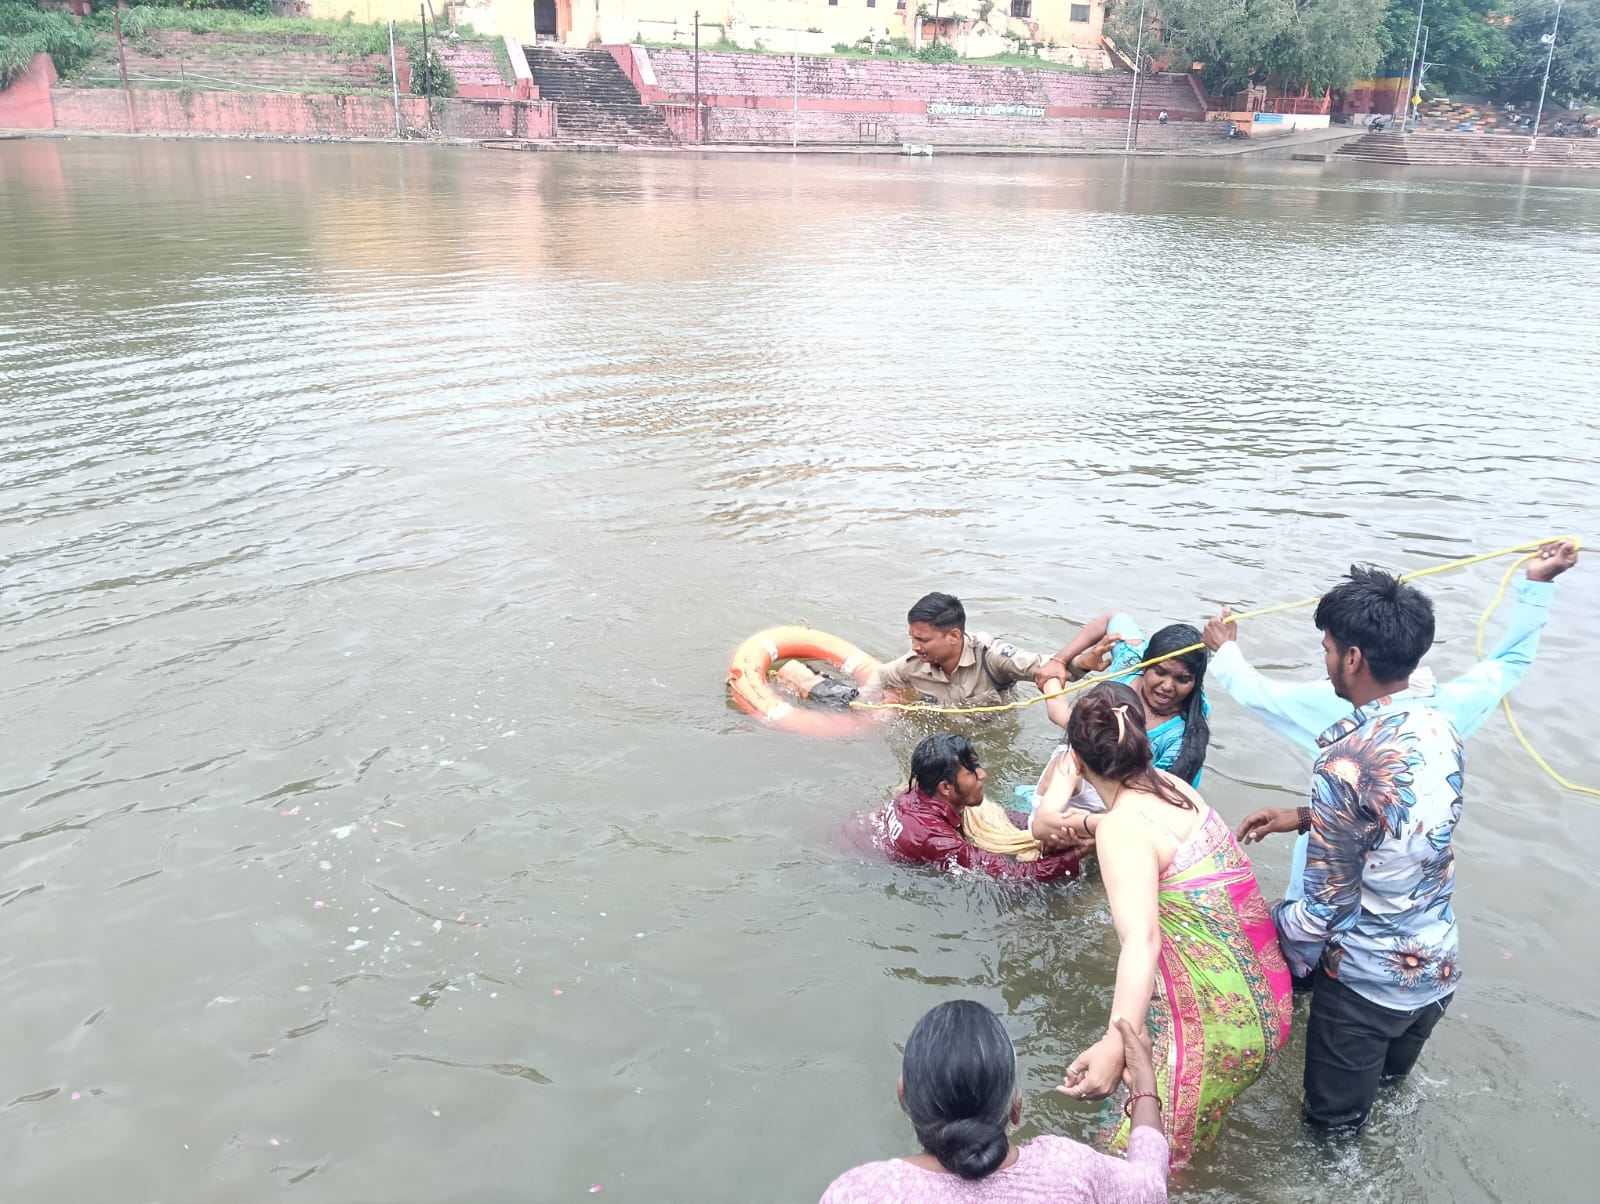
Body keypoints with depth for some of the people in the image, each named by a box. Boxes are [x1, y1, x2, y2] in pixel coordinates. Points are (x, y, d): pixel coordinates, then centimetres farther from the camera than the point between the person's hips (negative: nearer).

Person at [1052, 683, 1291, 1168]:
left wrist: (1114, 1047, -45)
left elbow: (1141, 942, -35)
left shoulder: (1121, 828, -21)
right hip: (1261, 998, 9)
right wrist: (1089, 822, 44)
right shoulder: (1170, 784, 3)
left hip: (1215, 1021, -9)